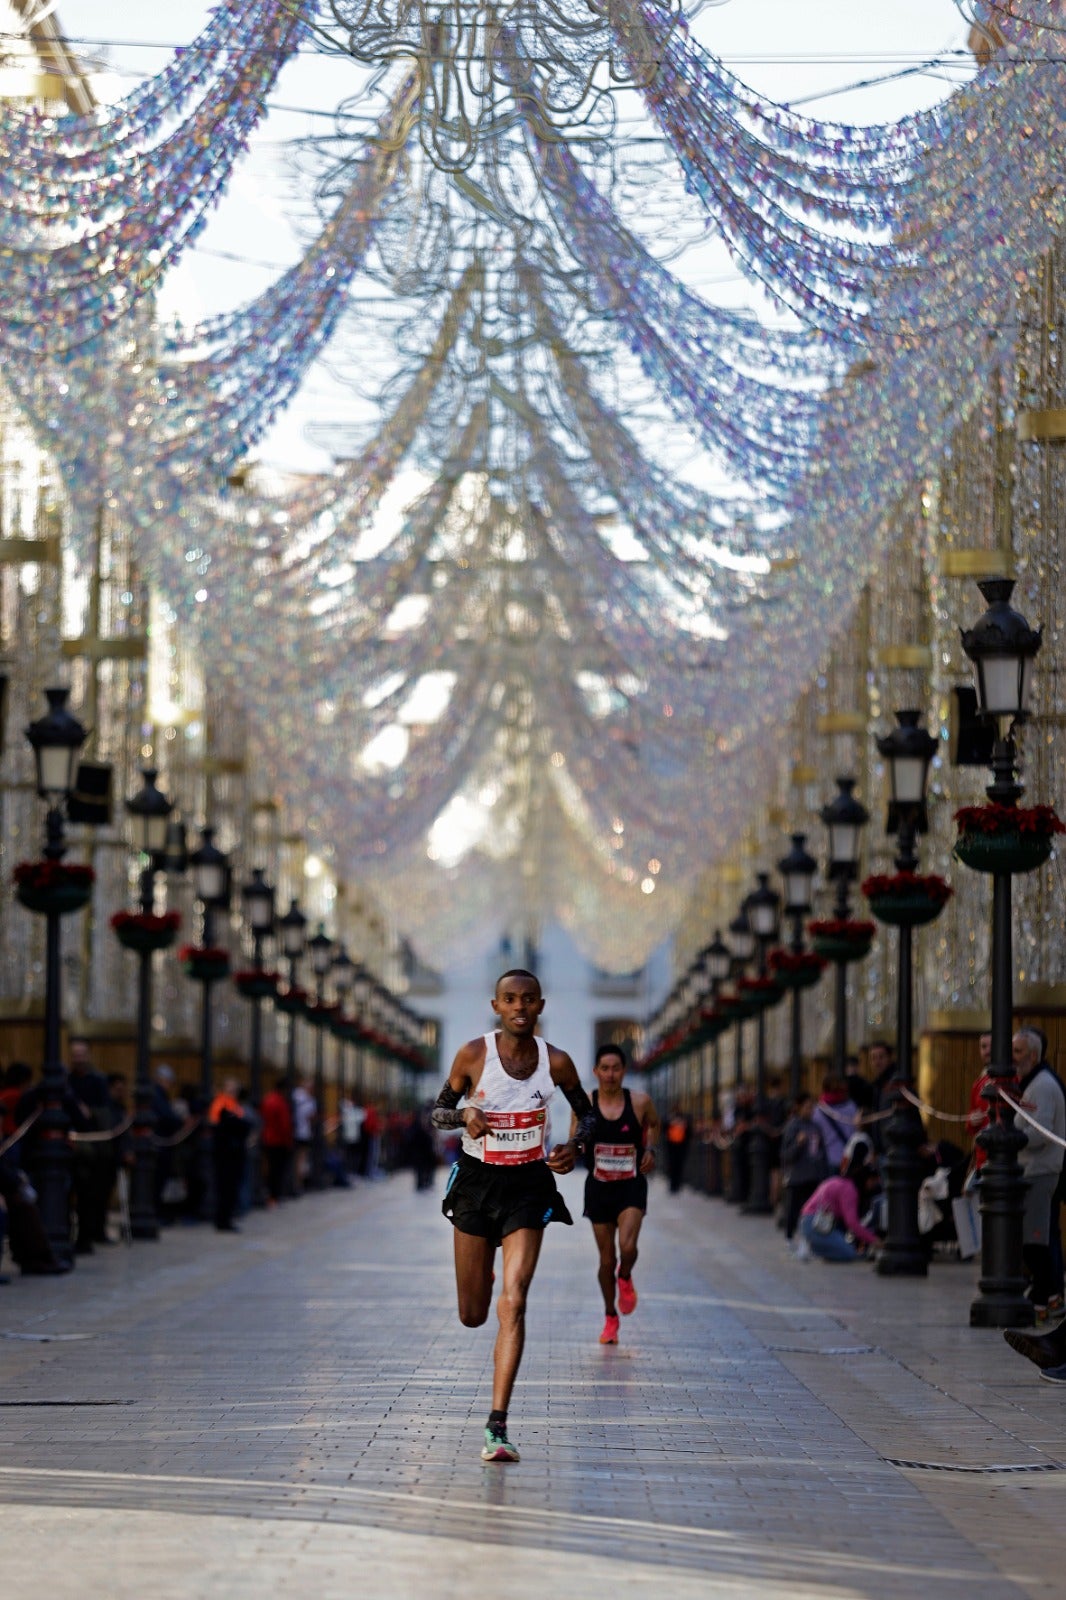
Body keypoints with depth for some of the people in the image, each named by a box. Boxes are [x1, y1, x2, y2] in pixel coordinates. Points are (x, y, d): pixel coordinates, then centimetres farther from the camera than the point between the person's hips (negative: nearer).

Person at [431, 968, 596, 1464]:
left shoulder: (556, 1062, -6)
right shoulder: (474, 1054, -8)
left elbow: (588, 1114, 9)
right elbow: (438, 1111, 2)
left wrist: (574, 1146, -12)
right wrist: (464, 1115, -20)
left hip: (529, 1185, -1)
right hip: (477, 1181, 1)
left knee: (512, 1304, -16)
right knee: (472, 1316, 9)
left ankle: (497, 1427, -15)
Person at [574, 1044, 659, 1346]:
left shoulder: (640, 1102, -6)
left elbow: (654, 1124, 16)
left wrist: (650, 1149, 0)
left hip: (631, 1185, -1)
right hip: (599, 1187, 1)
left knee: (627, 1246, -22)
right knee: (606, 1259, 7)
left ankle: (625, 1279, 13)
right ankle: (610, 1318, 27)